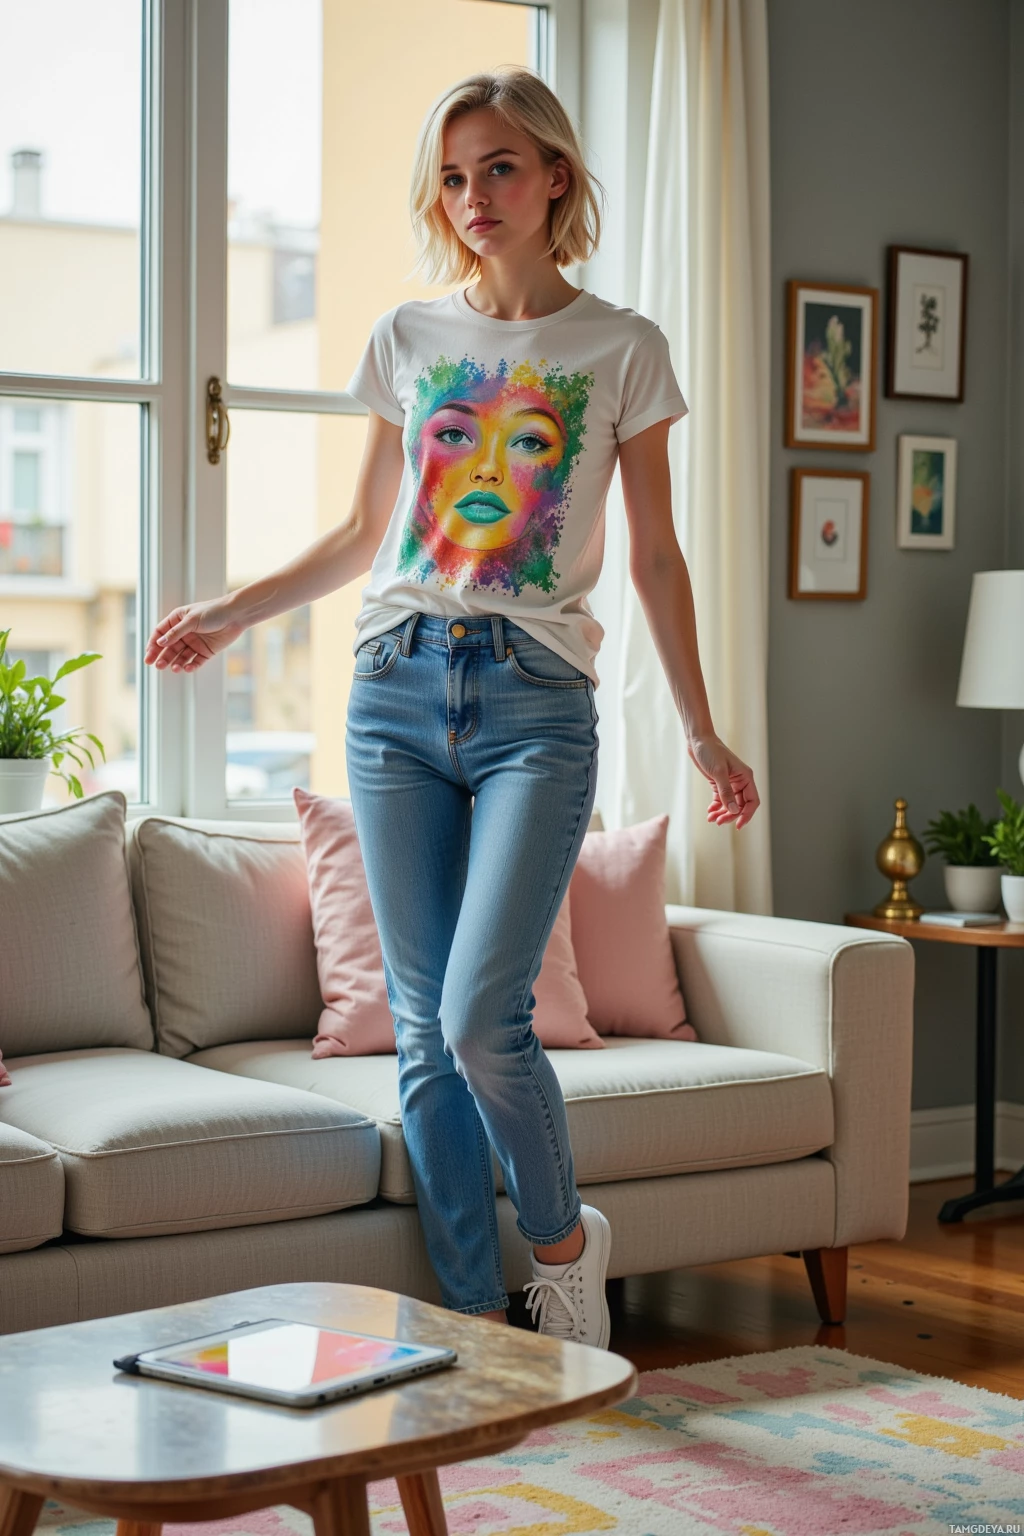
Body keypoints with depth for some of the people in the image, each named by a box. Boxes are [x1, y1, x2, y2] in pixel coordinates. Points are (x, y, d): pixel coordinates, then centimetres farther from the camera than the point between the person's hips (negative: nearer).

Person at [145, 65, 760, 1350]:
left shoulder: (622, 349, 5)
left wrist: (701, 734, 5)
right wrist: (232, 611, 12)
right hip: (398, 688, 3)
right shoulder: (407, 337, 12)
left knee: (482, 1018, -15)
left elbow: (655, 557, 8)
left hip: (537, 701, -3)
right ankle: (477, 1319, 12)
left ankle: (563, 1239, 12)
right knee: (424, 1034, 2)